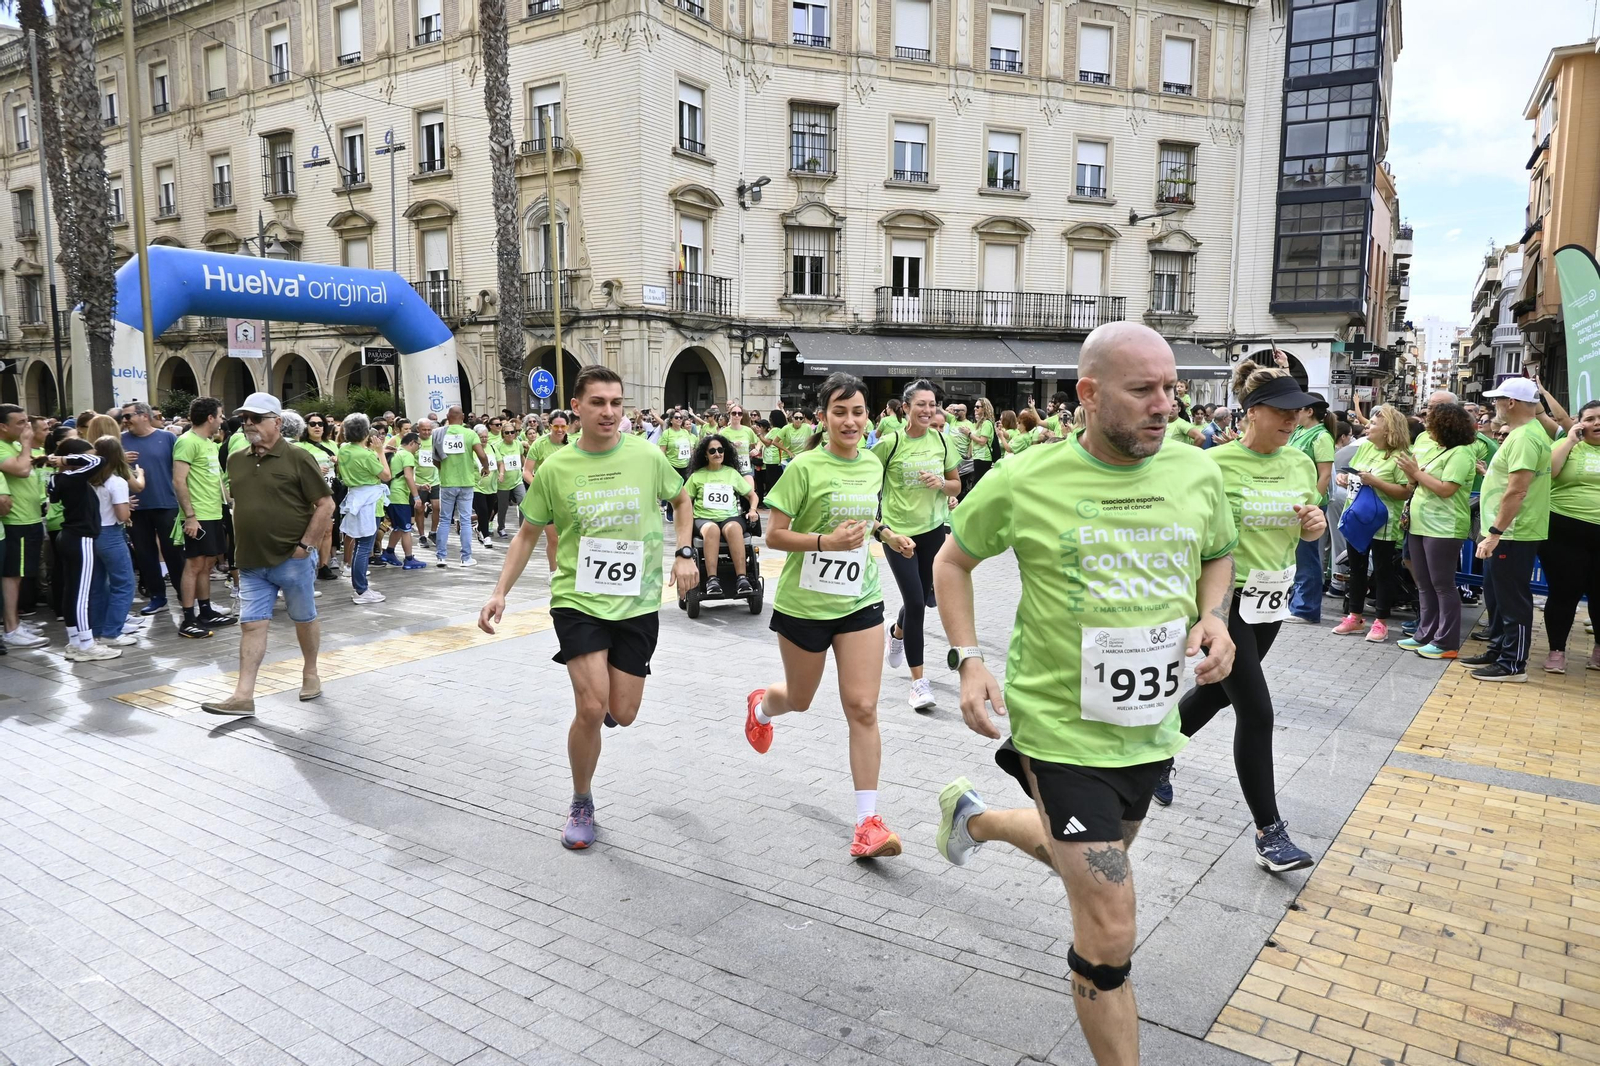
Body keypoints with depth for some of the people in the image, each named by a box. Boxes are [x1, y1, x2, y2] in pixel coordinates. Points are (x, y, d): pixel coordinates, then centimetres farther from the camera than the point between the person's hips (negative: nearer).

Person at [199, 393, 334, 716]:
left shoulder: (297, 458, -8)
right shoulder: (236, 460, 9)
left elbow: (325, 504, -9)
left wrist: (306, 545, -13)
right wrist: (242, 543, 13)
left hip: (292, 559, -5)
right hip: (252, 562, 5)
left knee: (304, 619, 11)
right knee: (252, 624, 1)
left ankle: (310, 673, 31)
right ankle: (243, 696, -1)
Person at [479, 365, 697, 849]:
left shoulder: (648, 456, -4)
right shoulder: (554, 469, -5)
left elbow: (682, 500, 15)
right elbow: (527, 534, 7)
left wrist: (685, 553, 3)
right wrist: (500, 592, -1)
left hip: (638, 604, 1)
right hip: (578, 601, -1)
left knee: (623, 714, 5)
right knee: (591, 709, -11)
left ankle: (607, 693, 46)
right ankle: (581, 804, 15)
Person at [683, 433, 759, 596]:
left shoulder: (732, 473, 15)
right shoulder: (697, 475, 12)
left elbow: (752, 494, 20)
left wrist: (752, 510, 1)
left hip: (730, 516, 1)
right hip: (704, 518, -1)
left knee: (733, 528, -37)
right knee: (712, 529, -38)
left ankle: (742, 578, -42)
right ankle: (712, 579, -43)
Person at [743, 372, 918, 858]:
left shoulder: (873, 467, 3)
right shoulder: (805, 467, -14)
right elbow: (775, 535, -13)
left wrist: (886, 535, 3)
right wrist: (826, 540, -26)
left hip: (859, 601, 3)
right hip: (804, 603, -3)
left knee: (863, 708, -4)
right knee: (799, 700, 17)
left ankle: (869, 821, 2)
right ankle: (761, 704, 55)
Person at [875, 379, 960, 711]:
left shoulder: (941, 441, 1)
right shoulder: (890, 443, -11)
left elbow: (956, 484, 9)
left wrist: (942, 484, -11)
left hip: (932, 529, 5)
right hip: (897, 531, -4)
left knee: (921, 598, 16)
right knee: (915, 602, -10)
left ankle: (897, 633, 52)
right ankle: (919, 682, 0)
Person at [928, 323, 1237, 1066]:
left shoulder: (1197, 472, -3)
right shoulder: (1025, 481, -14)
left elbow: (1217, 556, 16)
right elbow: (952, 561, 1)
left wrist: (1214, 616, -5)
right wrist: (969, 660, -10)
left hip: (1149, 725, 6)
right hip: (1062, 727, -6)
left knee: (1083, 859, 29)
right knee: (1109, 933, -5)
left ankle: (972, 817, 56)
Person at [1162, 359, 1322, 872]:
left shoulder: (1301, 463, 4)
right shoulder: (1216, 463, -15)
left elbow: (1307, 532, 14)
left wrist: (1315, 522, -8)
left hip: (1271, 599, 7)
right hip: (1225, 599, -7)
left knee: (1217, 690, 20)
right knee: (1256, 711, -6)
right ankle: (1269, 833, 5)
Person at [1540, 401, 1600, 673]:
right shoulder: (1567, 445, 4)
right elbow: (1547, 471, -14)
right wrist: (1570, 440, -11)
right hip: (1565, 532, -2)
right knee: (1564, 592, 2)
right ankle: (1557, 650, 14)